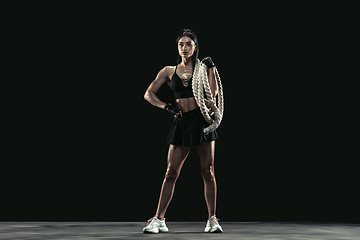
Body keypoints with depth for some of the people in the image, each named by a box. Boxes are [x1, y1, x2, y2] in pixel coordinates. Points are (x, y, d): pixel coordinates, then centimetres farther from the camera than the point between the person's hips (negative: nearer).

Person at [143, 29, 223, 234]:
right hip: (182, 122, 1)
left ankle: (212, 219, 4)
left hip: (202, 120, -1)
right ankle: (159, 219, 5)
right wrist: (167, 107, -3)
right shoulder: (169, 71, 9)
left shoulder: (202, 68, 6)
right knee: (171, 173, 0)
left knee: (208, 172, -1)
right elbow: (149, 94, 8)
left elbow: (213, 93, -7)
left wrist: (211, 68, -9)